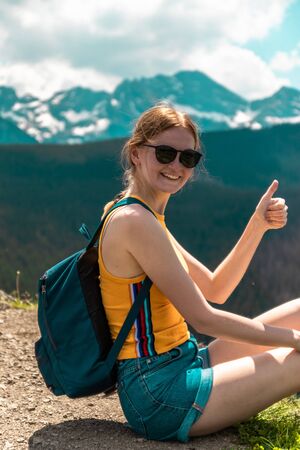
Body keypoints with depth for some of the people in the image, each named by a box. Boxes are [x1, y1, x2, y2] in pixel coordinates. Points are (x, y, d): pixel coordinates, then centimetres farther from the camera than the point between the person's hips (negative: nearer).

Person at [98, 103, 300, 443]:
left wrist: (258, 225, 3)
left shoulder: (146, 219, 13)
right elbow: (201, 317, -18)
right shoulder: (135, 221, -18)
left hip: (178, 368, 10)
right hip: (159, 394, -10)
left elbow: (215, 291, 14)